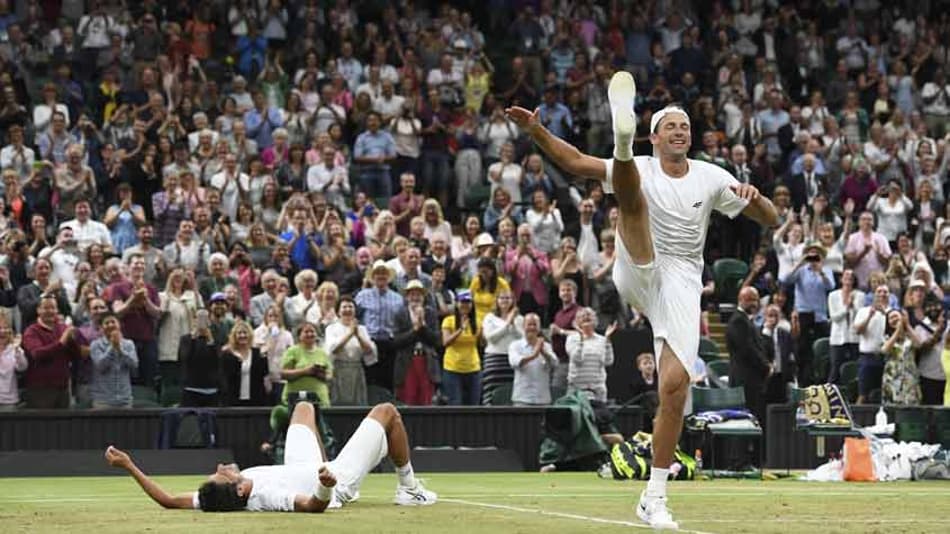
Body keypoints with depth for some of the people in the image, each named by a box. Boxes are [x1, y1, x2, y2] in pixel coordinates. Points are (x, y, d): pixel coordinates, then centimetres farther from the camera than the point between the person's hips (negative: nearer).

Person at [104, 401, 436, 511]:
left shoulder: (217, 497, -32)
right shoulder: (268, 497, -49)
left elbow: (169, 500, -28)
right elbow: (314, 504, -60)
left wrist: (129, 466, -40)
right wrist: (326, 486, -80)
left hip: (300, 470, 6)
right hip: (340, 478, -6)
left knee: (304, 407, 33)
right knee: (386, 412, 8)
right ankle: (409, 488, 29)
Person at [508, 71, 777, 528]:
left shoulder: (711, 178, 8)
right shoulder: (641, 169, 4)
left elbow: (771, 220, 9)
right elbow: (576, 162, -7)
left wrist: (756, 199, -14)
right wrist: (535, 130, -21)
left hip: (681, 285, 2)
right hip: (637, 273, -2)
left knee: (675, 386, -12)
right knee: (632, 197, -27)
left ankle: (654, 496, -1)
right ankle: (623, 138, -66)